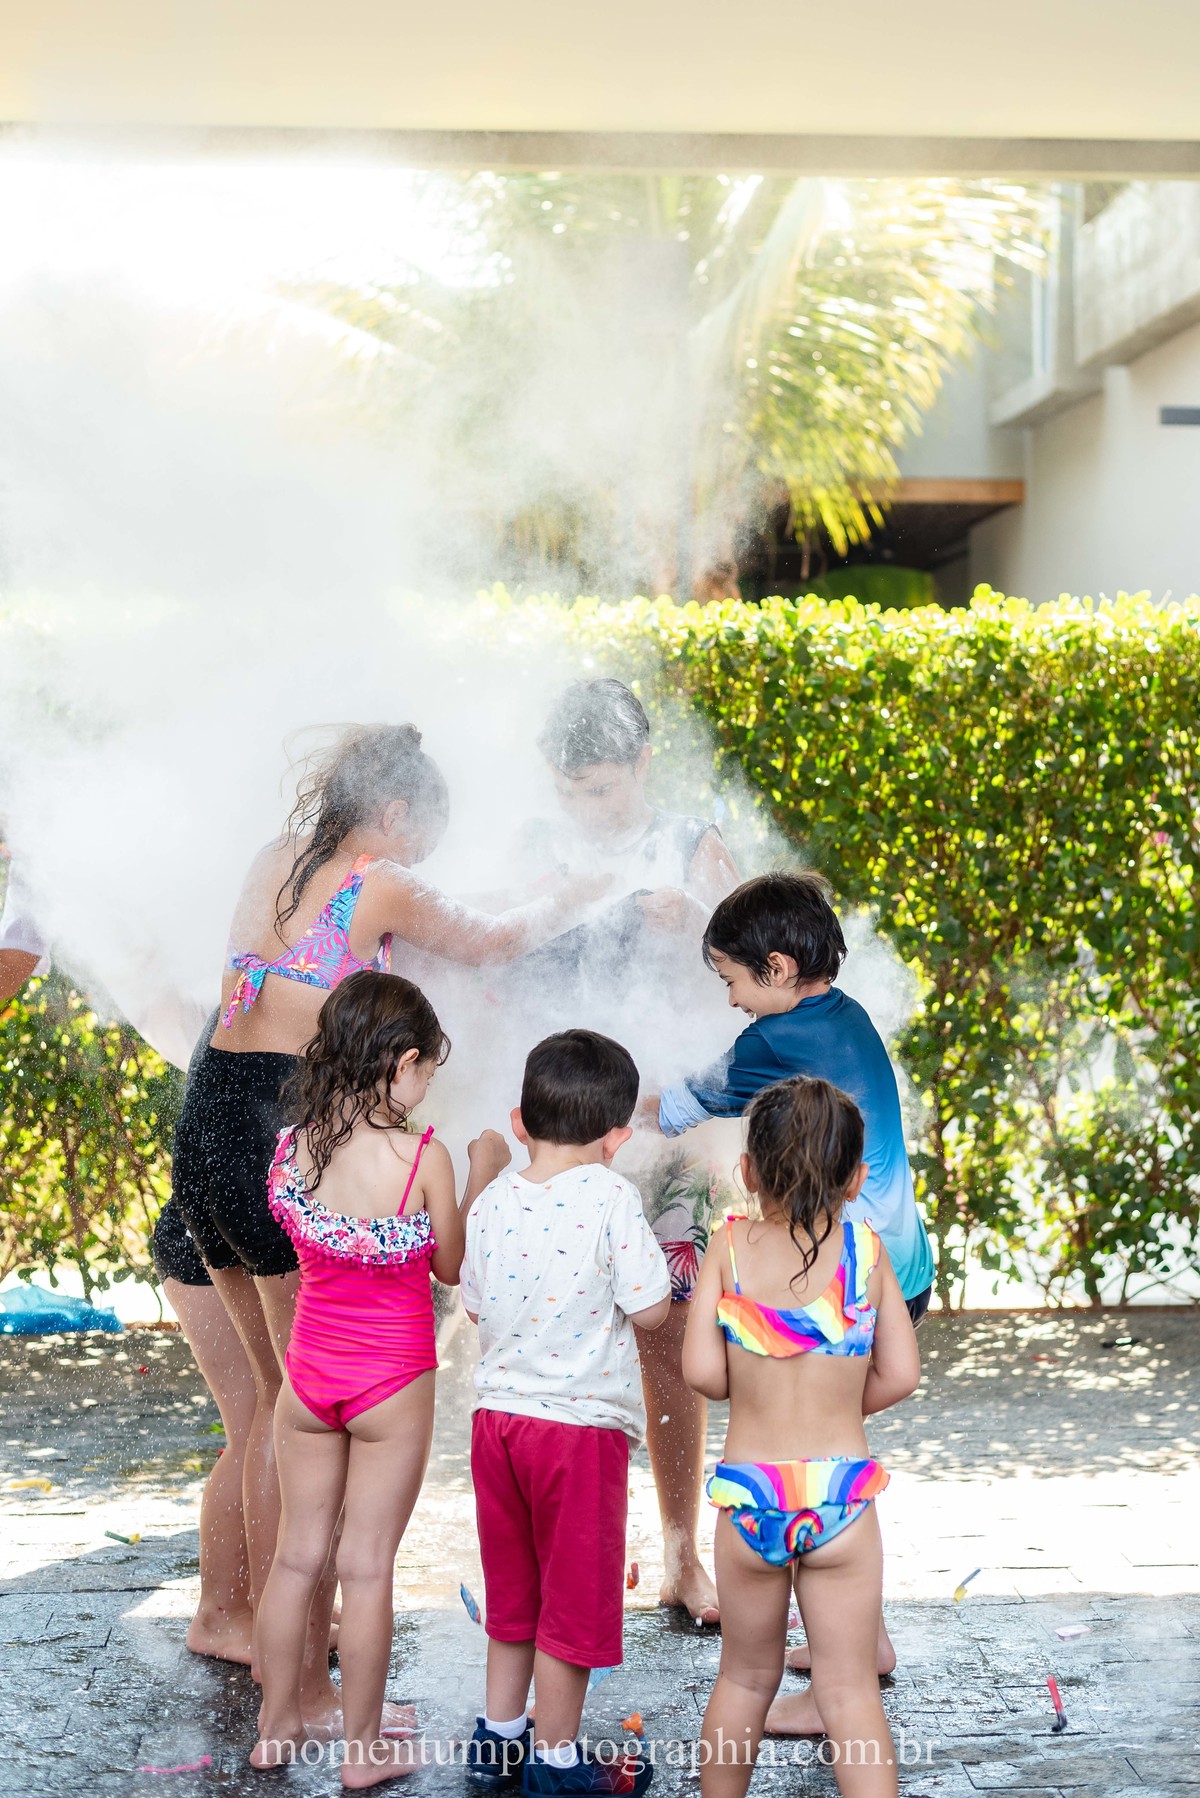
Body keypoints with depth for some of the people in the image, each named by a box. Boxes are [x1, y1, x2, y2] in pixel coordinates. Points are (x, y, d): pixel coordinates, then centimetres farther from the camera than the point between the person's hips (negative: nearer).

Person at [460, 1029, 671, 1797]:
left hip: (498, 1413, 6)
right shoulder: (611, 1198, -15)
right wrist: (657, 1265, 4)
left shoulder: (494, 1201, 1)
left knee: (513, 1584, 20)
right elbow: (650, 1309, -15)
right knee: (574, 1594, 8)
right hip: (581, 1424, -5)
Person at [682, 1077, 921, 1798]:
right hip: (841, 1492, -1)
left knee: (746, 1676, 19)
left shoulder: (731, 1244, -3)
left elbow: (703, 1372, -8)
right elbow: (899, 1376, -2)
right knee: (851, 1690, 6)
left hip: (747, 1492, 1)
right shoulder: (866, 1247, -2)